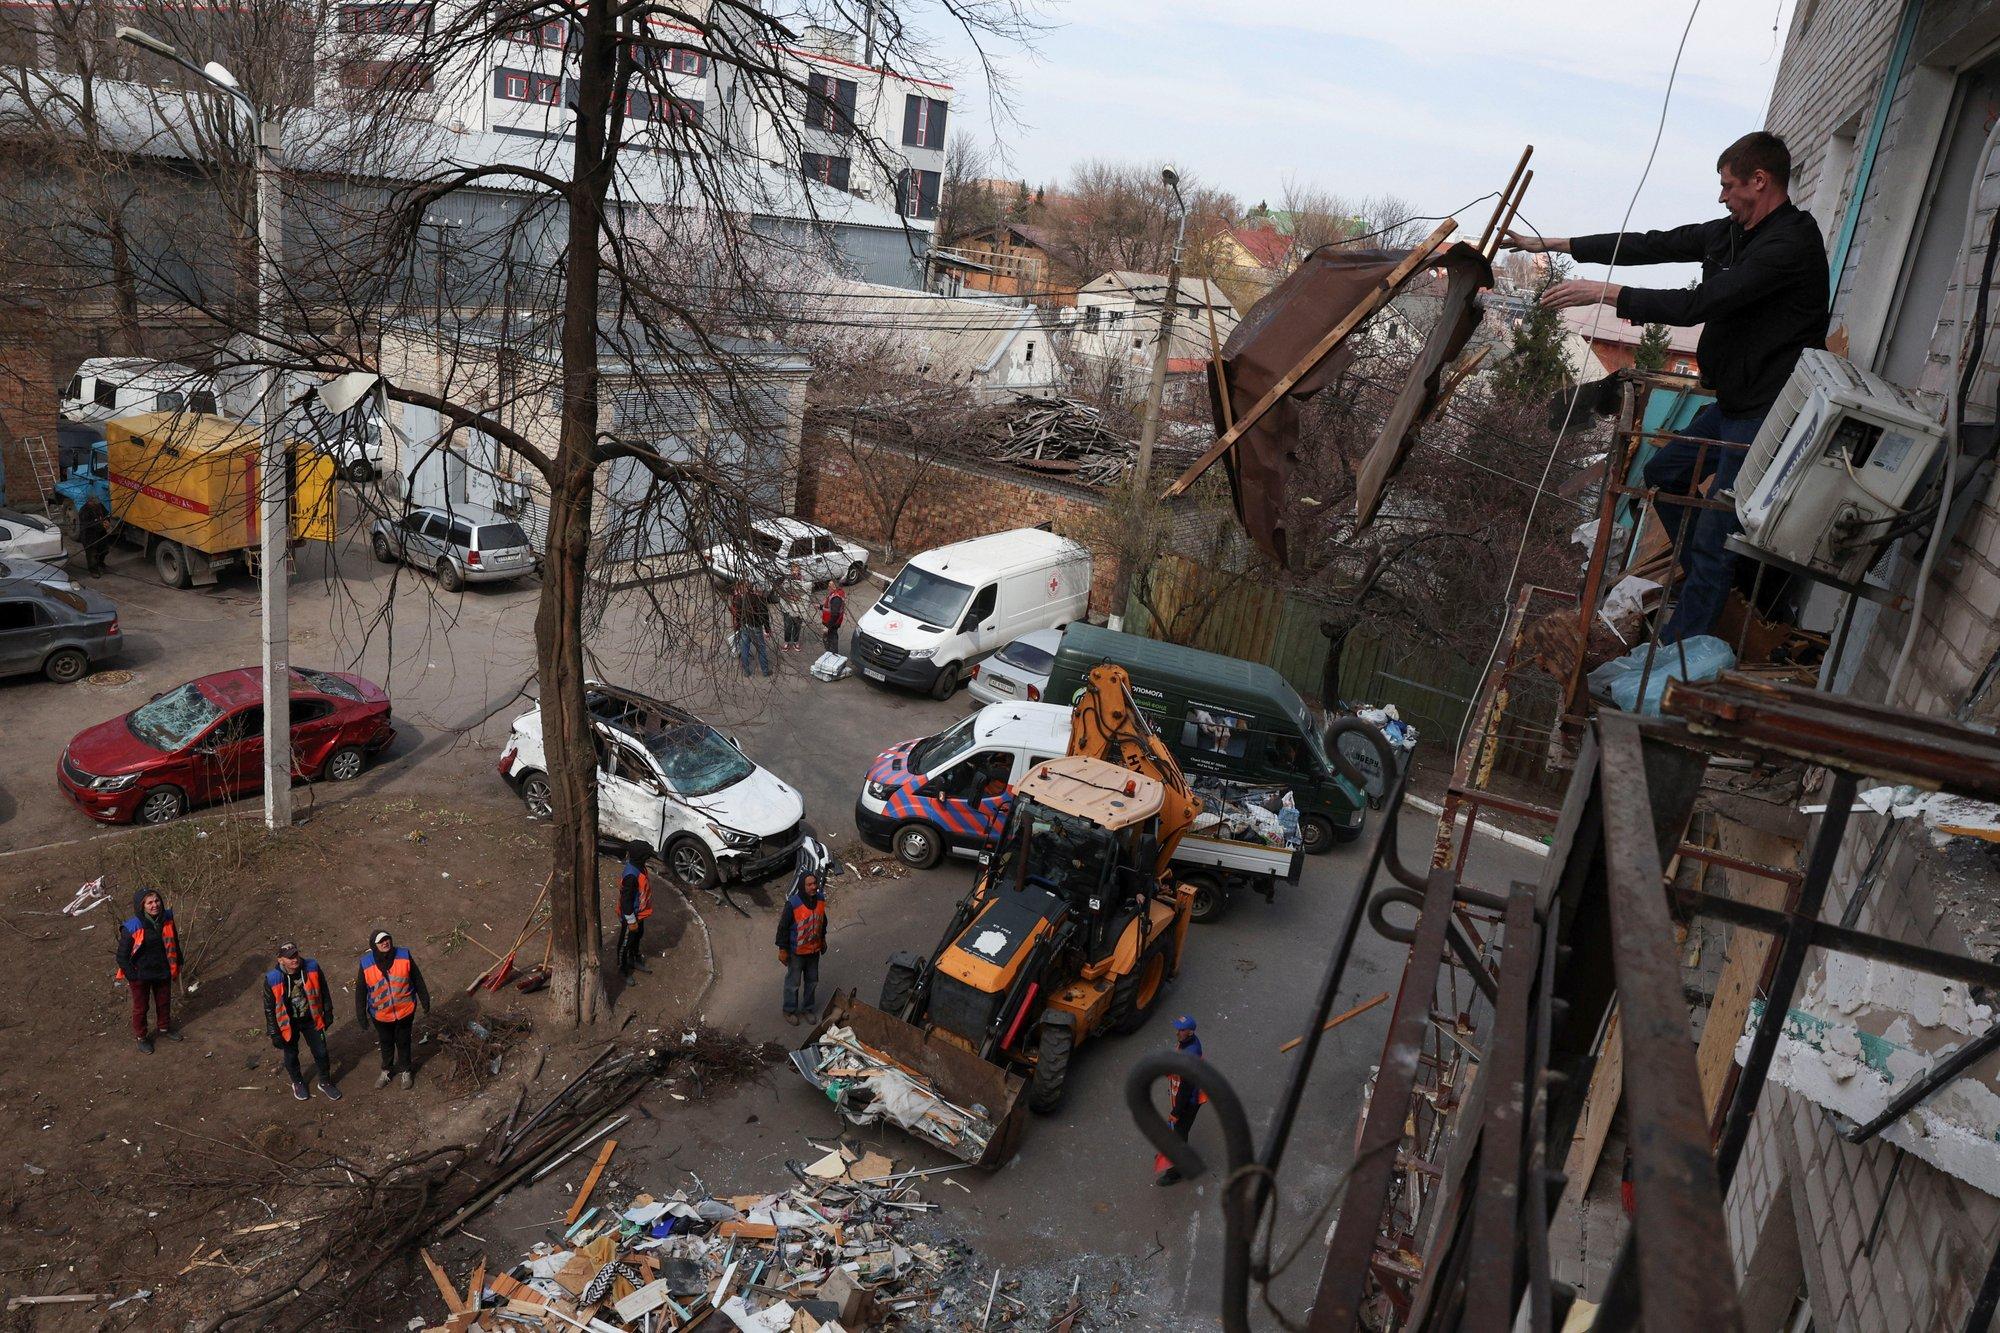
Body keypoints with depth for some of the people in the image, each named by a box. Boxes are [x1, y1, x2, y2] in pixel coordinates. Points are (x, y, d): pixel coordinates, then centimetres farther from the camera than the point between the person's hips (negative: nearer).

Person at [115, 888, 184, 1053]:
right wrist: (131, 975, -13)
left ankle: (164, 1028, 47)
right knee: (140, 1007, 16)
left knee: (164, 1002, 23)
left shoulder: (167, 919, -11)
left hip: (163, 971, 4)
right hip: (141, 975, -4)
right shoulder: (132, 927, -25)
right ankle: (140, 1036, 38)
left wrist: (176, 968, 10)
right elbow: (123, 954, -14)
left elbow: (174, 944, 5)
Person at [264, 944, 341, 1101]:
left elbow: (323, 991, -3)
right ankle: (298, 1083, 47)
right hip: (289, 1023, -1)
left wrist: (328, 1013, 4)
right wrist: (274, 1034, -9)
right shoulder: (272, 979, -25)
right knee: (291, 1055, 19)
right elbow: (269, 1008, -12)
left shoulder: (312, 968, -20)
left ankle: (325, 1082, 36)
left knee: (321, 1052, 12)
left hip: (311, 1019, 1)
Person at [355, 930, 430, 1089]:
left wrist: (425, 1001, 1)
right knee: (386, 1043, 23)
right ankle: (387, 1070, 48)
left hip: (405, 1011, -1)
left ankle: (405, 1071, 41)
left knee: (403, 1042, 19)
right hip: (380, 1014, 1)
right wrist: (361, 1014, 0)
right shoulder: (366, 964, -18)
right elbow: (360, 991, -5)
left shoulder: (404, 956, -18)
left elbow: (417, 980, -6)